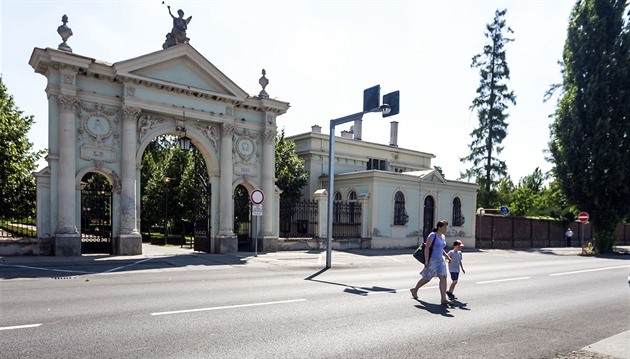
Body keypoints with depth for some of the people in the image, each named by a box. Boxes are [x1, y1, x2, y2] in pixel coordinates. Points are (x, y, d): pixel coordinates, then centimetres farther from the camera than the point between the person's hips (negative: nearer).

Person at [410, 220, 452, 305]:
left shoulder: (443, 237, 12)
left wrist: (447, 256, 12)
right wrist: (426, 260, -21)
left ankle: (444, 299, -5)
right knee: (427, 278, 5)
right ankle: (414, 290, 28)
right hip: (432, 260, -7)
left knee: (443, 277, -6)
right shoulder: (432, 235, -13)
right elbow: (427, 248, -16)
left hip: (440, 260, 7)